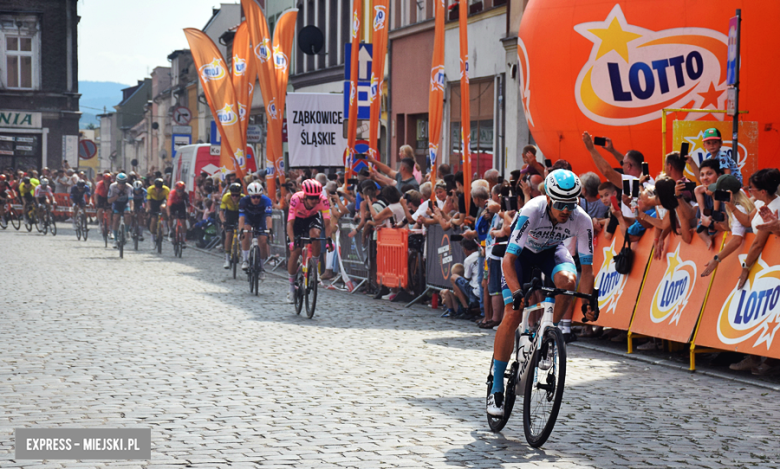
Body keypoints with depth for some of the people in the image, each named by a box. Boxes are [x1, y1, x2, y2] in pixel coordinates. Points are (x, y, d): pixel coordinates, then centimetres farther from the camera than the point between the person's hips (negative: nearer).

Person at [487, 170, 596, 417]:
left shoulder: (582, 220, -28)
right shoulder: (531, 212, -37)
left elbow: (587, 267, -21)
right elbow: (508, 260, -37)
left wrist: (588, 302, -32)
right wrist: (517, 292, -50)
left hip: (552, 250, 2)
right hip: (522, 252, -2)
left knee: (567, 279, -34)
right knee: (512, 316, -15)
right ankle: (496, 388, -5)